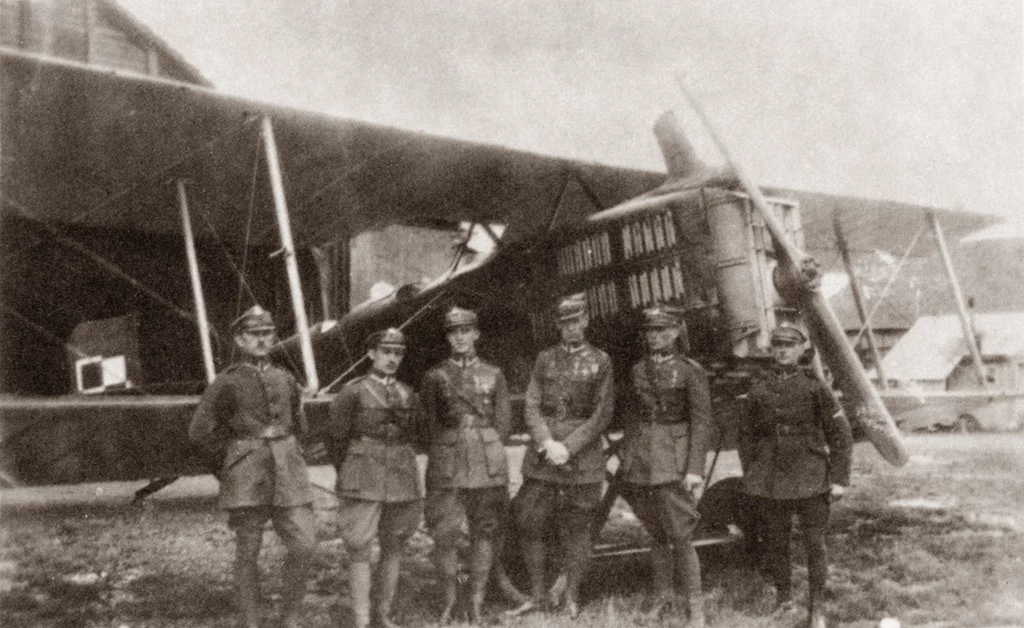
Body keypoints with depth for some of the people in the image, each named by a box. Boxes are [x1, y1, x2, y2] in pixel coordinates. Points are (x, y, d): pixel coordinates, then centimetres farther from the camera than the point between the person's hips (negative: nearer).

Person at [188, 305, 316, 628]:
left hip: (288, 473, 4)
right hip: (246, 479, -3)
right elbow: (200, 431, -1)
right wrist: (228, 467, 3)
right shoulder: (226, 383, -2)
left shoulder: (286, 380, 11)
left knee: (305, 545, -3)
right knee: (247, 553, 3)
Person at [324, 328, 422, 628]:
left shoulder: (408, 395, 10)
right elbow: (334, 437, 0)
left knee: (393, 548, 10)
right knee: (360, 550, -4)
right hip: (363, 484, -4)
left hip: (402, 480, 5)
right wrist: (350, 473, 6)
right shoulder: (353, 392, -4)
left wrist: (400, 466, 14)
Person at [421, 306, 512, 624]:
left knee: (484, 534, 3)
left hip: (489, 465, 1)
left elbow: (503, 424, 11)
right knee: (444, 535, -4)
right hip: (446, 465, -1)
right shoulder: (434, 376, 7)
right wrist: (446, 455, 3)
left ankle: (476, 603, 14)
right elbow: (429, 424, 8)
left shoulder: (494, 375, 10)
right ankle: (450, 599, 14)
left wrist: (485, 451, 3)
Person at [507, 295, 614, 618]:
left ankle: (572, 598, 18)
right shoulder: (545, 359, 10)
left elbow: (602, 415, -2)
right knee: (529, 525, 3)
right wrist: (547, 443, -11)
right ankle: (536, 596, 18)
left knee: (577, 530, 4)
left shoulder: (600, 361, 4)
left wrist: (569, 448, -11)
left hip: (582, 456, -2)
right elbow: (531, 407, 4)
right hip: (541, 457, 2)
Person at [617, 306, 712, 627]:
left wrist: (695, 469, -15)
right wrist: (625, 453, 13)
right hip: (640, 456, 5)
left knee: (680, 538, -4)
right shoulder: (638, 370, 9)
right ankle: (662, 594, 30)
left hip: (673, 460, -5)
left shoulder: (690, 371, -6)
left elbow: (701, 422, -9)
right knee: (656, 534, 13)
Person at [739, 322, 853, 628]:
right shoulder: (758, 390, 4)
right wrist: (749, 475, 8)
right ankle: (783, 598, 28)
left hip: (811, 479, -2)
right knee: (774, 543, 10)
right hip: (769, 481, 2)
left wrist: (839, 478, -5)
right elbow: (746, 435, 12)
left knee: (815, 545, 1)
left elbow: (840, 435, 0)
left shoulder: (815, 388, -2)